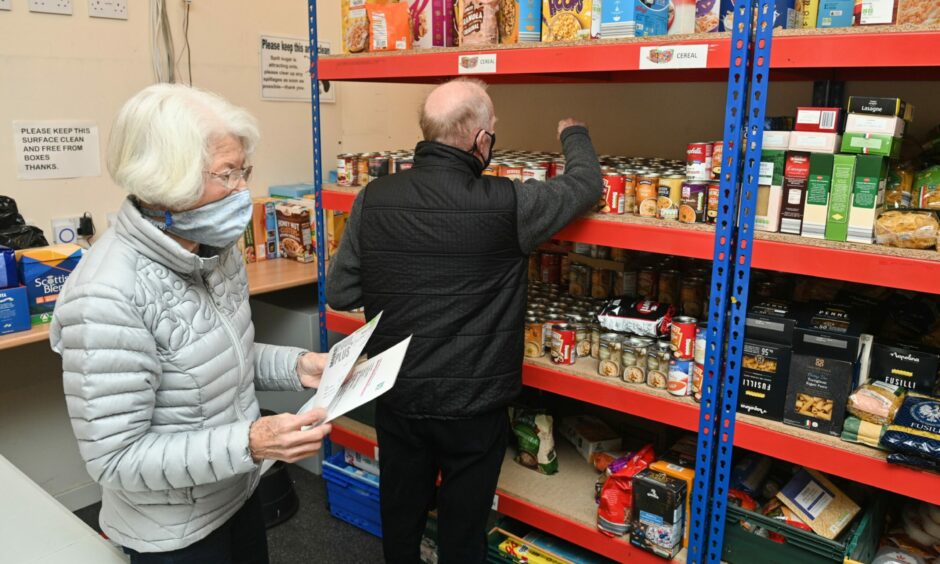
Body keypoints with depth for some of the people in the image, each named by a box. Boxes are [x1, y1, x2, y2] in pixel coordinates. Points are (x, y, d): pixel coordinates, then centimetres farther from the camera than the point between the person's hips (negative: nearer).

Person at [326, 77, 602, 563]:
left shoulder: (373, 199, -10)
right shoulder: (506, 205, -19)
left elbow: (339, 293, -3)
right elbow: (586, 184, -2)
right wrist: (573, 134, 19)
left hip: (396, 394, 3)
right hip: (472, 403, -3)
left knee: (400, 515, 25)